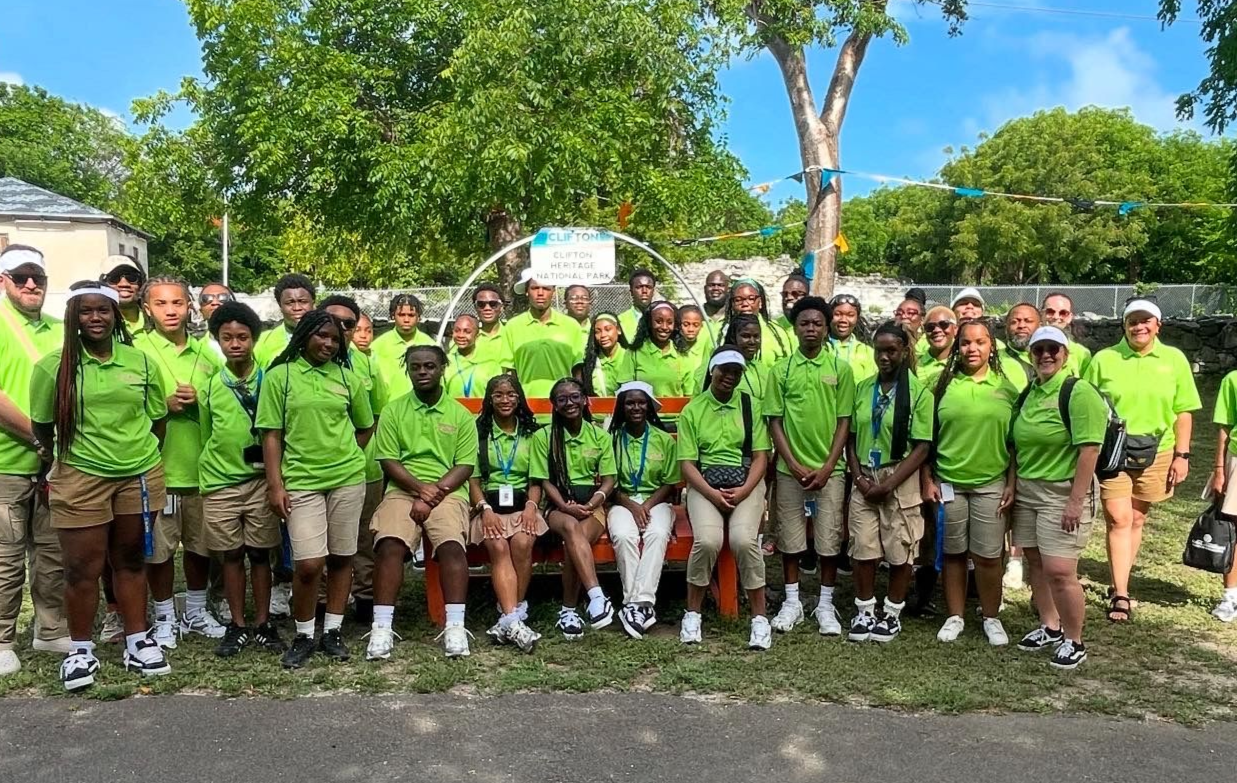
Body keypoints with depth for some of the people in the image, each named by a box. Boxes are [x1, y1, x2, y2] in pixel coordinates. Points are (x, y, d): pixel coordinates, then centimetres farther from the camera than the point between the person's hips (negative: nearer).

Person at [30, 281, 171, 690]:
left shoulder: (141, 361, 3)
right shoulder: (53, 365, -4)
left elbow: (157, 419, 10)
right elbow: (42, 425, 4)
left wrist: (143, 457, 9)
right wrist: (56, 459, 10)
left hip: (140, 475, 2)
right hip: (80, 478, -2)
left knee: (131, 560, 13)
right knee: (82, 567, 3)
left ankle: (137, 641, 23)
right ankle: (81, 650, 18)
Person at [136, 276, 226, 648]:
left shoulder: (206, 352, 7)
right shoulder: (137, 351, -4)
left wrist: (199, 401, -6)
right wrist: (165, 405, -18)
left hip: (201, 464, 3)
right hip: (157, 466, -3)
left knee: (200, 543, 14)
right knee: (159, 547, 5)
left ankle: (197, 611, 30)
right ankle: (165, 617, 22)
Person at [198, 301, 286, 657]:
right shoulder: (208, 387, 1)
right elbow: (206, 437, 11)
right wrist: (208, 476, 8)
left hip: (261, 480, -1)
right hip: (220, 483, 1)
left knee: (260, 554, 7)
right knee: (231, 555, 9)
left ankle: (263, 624, 18)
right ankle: (238, 626, 20)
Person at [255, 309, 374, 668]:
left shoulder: (347, 378, 8)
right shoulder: (279, 376, 1)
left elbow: (366, 427, 19)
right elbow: (271, 435, -1)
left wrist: (342, 454, 10)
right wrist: (275, 484, -7)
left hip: (347, 480, 3)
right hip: (300, 482, -3)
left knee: (341, 557, 8)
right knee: (309, 564, -9)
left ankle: (332, 631, 21)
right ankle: (303, 636, 12)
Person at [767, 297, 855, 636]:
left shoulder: (841, 369, 1)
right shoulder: (780, 370, 2)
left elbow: (844, 422, 0)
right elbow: (774, 421, 1)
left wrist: (827, 467, -8)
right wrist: (794, 465, -8)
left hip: (829, 469, 0)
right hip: (790, 469, 1)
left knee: (829, 540, 4)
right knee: (789, 538, 7)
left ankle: (825, 605, 18)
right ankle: (792, 602, 21)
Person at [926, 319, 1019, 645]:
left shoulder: (1006, 387, 1)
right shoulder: (944, 384, 0)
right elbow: (927, 436, 2)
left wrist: (1012, 483, -2)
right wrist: (927, 480, -2)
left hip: (991, 484, 0)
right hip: (948, 483, 1)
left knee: (988, 556, 5)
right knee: (953, 553, 11)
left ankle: (991, 618, 23)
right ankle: (955, 616, 24)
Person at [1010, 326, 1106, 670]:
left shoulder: (1079, 392, -12)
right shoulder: (1028, 394, 12)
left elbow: (1089, 450, -18)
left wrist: (1076, 501, -20)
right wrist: (1011, 485, 10)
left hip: (1063, 493, -7)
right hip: (1026, 491, 7)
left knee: (1059, 571, -7)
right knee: (1035, 564, 13)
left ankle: (1074, 641, 11)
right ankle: (1049, 627, 30)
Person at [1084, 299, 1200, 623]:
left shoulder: (1174, 359, 4)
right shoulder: (1103, 359, 0)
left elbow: (1184, 412, 6)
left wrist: (1181, 455, 1)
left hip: (1155, 453, 2)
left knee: (1136, 520, 10)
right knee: (1118, 520, -6)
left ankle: (1119, 585, 22)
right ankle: (1121, 595, -3)